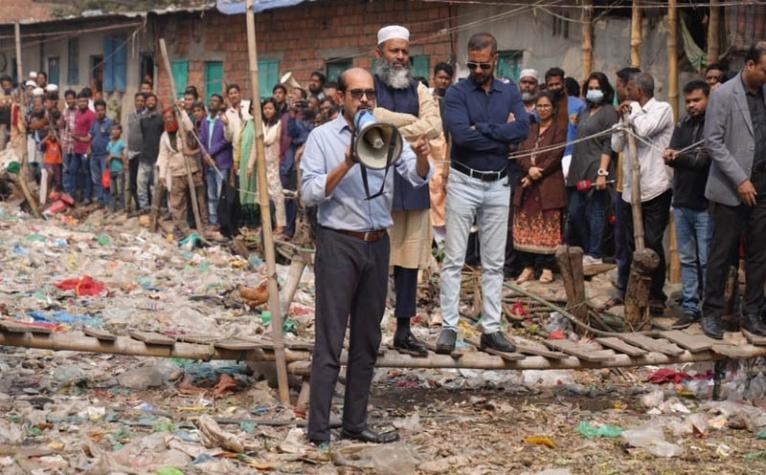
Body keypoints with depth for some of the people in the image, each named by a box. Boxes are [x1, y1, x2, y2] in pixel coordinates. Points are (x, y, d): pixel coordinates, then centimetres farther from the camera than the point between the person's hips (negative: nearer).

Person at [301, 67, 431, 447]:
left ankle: (355, 423, 20)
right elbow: (309, 195, -11)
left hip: (377, 244, 5)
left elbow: (418, 178, -3)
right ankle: (318, 431, -2)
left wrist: (422, 157, -25)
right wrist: (346, 165, -22)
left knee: (367, 340, 11)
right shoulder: (322, 137, -2)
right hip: (339, 244, -5)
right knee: (330, 341, -5)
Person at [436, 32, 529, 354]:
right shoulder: (457, 93, -4)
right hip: (463, 182, -3)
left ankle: (491, 328, 13)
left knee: (494, 263, 8)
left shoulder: (510, 93, 6)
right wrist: (502, 133, -12)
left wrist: (482, 129, -15)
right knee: (454, 260, -1)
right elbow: (461, 136, -19)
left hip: (498, 185, 3)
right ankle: (449, 327, 3)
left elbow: (523, 130, -10)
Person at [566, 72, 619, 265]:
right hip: (579, 172, 8)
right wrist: (571, 170, 15)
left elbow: (608, 145, -10)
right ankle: (586, 250, 18)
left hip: (595, 171, -8)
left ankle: (594, 255, 1)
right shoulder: (585, 112, 19)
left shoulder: (608, 112, -3)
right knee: (575, 213, 7)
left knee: (595, 213, -5)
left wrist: (602, 172, -18)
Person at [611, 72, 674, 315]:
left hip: (655, 189, -7)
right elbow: (617, 145, 13)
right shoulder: (633, 113, 16)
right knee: (633, 244, 11)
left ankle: (656, 295, 1)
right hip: (631, 189, 7)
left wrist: (634, 109, -5)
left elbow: (645, 129, -21)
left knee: (652, 243, -7)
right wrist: (622, 118, 0)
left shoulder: (662, 109, -5)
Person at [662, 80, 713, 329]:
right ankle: (690, 308, 14)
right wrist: (671, 157, -21)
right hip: (682, 201, 6)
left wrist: (677, 158, -27)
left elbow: (705, 159, -17)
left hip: (705, 204, -6)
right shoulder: (682, 126, 13)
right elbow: (673, 155, 2)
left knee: (707, 260, -3)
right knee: (687, 259, 9)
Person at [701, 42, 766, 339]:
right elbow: (713, 142, -10)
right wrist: (740, 180, -13)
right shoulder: (724, 95, -6)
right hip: (732, 188, -5)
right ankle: (712, 314, 11)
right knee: (722, 253, 1)